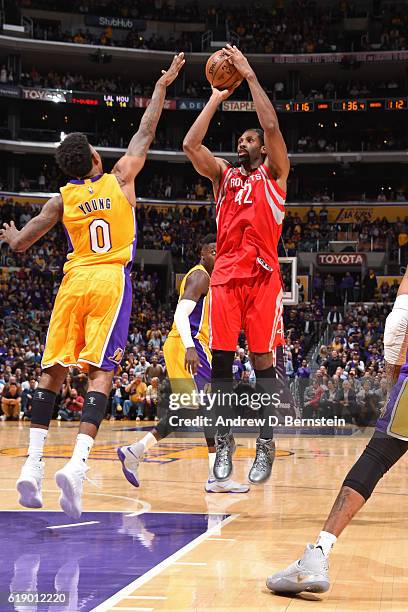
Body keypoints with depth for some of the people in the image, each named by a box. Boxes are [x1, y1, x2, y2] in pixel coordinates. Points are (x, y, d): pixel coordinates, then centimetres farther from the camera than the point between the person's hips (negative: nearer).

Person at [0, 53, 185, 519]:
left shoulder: (62, 200, 10)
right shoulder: (119, 179, 8)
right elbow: (145, 133, 18)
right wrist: (162, 86, 29)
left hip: (74, 282, 2)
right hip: (110, 281, -2)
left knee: (52, 371, 8)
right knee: (100, 373, -9)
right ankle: (77, 464, -25)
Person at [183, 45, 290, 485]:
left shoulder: (273, 174, 11)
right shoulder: (223, 175, 20)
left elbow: (272, 126, -5)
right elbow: (190, 144, 5)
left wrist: (249, 75, -1)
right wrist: (217, 98, 10)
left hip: (263, 276, -3)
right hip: (225, 276, 3)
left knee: (263, 362, -4)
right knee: (221, 361, -1)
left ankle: (265, 445, 2)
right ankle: (224, 444, 6)